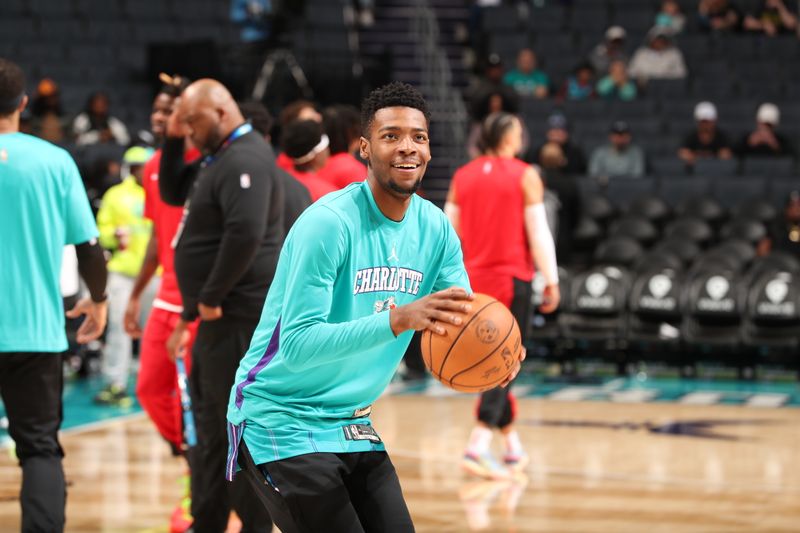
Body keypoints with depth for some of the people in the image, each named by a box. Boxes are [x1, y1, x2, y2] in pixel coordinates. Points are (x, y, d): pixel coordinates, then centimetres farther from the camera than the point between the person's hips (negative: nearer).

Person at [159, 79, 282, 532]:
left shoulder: (245, 162, -18)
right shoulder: (219, 158, 16)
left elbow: (245, 233, -30)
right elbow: (172, 192, 28)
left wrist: (211, 298, -23)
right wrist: (172, 139, 13)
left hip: (241, 318, -11)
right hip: (220, 316, 11)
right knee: (210, 423, 16)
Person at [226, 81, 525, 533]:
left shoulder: (435, 229, 2)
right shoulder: (329, 222, -21)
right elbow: (297, 345, -28)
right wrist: (398, 319, -40)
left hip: (351, 426, 7)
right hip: (280, 423, -7)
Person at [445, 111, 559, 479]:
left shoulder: (462, 177, 7)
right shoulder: (525, 176, -5)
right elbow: (538, 232, -9)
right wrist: (551, 281, -3)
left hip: (473, 280, 5)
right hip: (511, 280, -5)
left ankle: (513, 447, 23)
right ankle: (477, 447, -17)